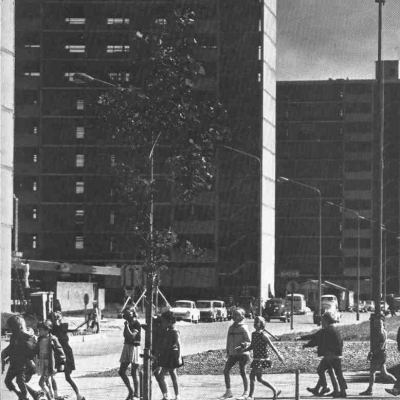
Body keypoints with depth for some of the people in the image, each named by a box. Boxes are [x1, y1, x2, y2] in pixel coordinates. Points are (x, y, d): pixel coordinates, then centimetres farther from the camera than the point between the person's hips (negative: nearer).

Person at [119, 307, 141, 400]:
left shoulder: (137, 324, -11)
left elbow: (132, 335, -21)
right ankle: (130, 391, 14)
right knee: (121, 372, 4)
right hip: (127, 346, 8)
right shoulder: (128, 323, 11)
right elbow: (125, 335, 12)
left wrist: (127, 326, -19)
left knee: (134, 373, -5)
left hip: (134, 347, -8)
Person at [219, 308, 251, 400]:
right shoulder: (231, 328, 12)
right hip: (232, 354, 7)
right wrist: (228, 352, 17)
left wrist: (243, 345, -28)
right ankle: (228, 392, 11)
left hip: (242, 353, -7)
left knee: (242, 373, -1)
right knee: (226, 371, 2)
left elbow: (248, 341, -9)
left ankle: (246, 393, 9)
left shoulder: (243, 328, -7)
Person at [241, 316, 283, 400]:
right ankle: (275, 391, 24)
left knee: (252, 375, -13)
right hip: (256, 359, 9)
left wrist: (278, 355, -11)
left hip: (262, 359, -9)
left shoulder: (263, 335, -12)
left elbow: (271, 346, -10)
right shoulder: (253, 334, 10)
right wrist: (244, 349, 1)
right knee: (259, 378, 14)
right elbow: (252, 346, 18)